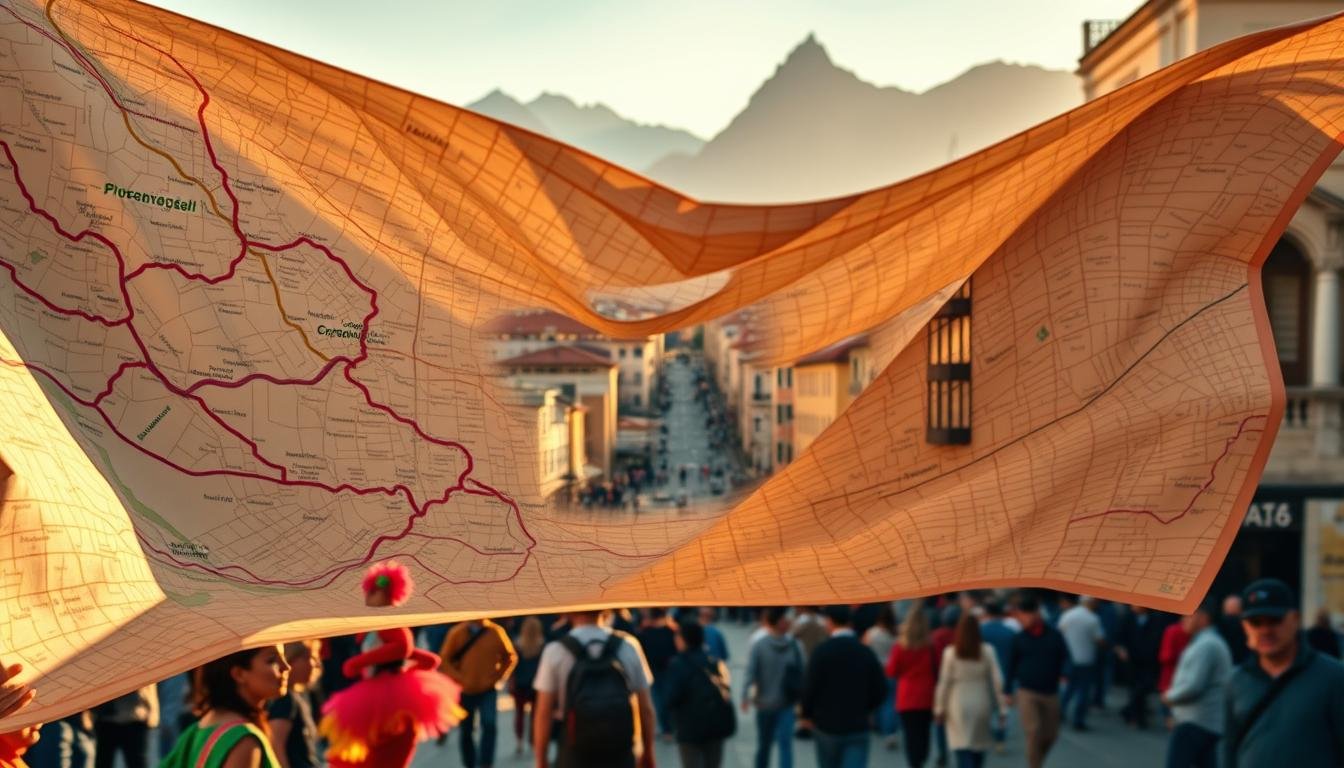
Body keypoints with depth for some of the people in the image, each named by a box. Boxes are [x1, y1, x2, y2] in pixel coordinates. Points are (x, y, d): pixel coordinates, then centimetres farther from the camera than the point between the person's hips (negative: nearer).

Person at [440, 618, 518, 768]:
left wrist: (498, 676, -4)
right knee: (465, 732, 9)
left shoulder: (496, 631, -6)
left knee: (490, 725, -20)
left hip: (488, 690, -1)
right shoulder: (457, 633, -8)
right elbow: (443, 661, -3)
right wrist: (459, 678, -15)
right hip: (464, 691, 1)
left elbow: (510, 656, 8)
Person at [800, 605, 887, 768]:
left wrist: (807, 714, 5)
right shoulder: (865, 652, -1)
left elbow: (809, 687, -13)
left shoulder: (822, 651, -12)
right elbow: (880, 691, 2)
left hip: (828, 726, -1)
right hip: (858, 727, 1)